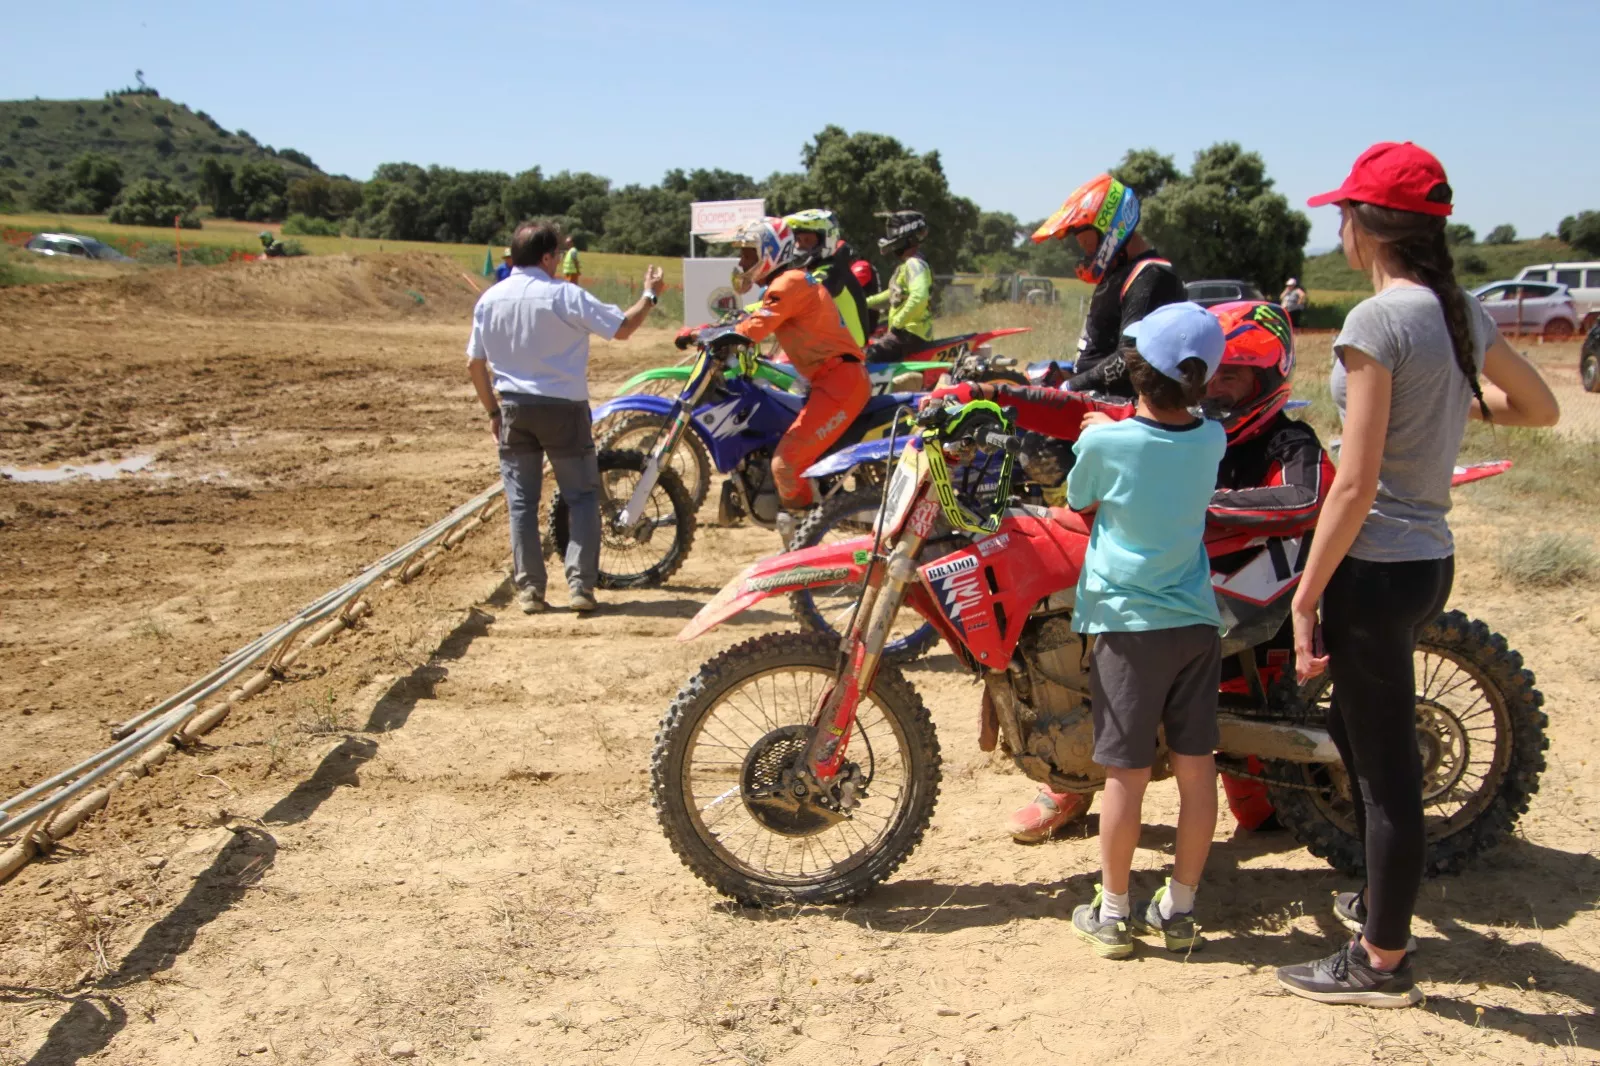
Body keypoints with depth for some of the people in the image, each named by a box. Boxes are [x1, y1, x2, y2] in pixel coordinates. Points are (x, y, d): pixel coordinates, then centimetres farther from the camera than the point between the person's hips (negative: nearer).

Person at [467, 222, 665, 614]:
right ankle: (581, 585, -2)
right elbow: (623, 328, -10)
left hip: (514, 408, 4)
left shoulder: (489, 299, 3)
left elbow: (475, 364, 6)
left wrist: (493, 411, 16)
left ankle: (529, 589, 8)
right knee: (583, 497, 6)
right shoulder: (564, 296, -12)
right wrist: (650, 294, 6)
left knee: (521, 502, 9)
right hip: (563, 408, -4)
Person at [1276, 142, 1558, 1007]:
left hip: (1375, 568, -9)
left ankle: (1382, 962, 18)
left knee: (1386, 766, 3)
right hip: (1433, 558, 9)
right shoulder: (1462, 312, 6)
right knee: (1357, 730, 25)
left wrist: (1306, 595, -15)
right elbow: (1539, 409, 20)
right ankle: (1381, 900, 42)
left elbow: (1357, 484, -20)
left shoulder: (1377, 321, -18)